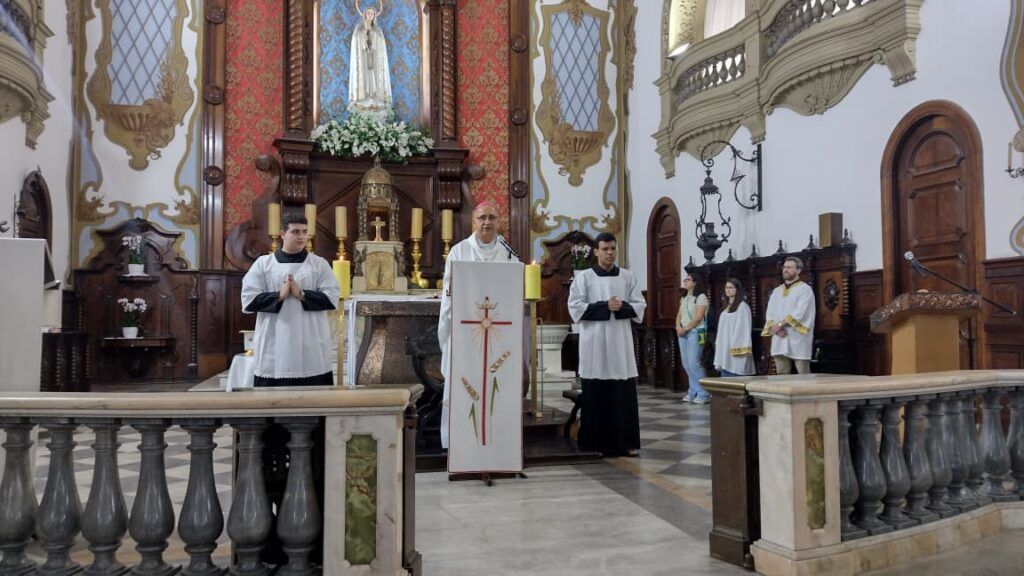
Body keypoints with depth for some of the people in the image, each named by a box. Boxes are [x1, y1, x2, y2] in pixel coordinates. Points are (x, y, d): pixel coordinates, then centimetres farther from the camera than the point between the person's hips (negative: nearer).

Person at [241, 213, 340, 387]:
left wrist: (302, 294, -13)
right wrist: (279, 295, -13)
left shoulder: (319, 264, 6)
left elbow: (331, 298, -2)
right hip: (274, 348, 0)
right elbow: (248, 300, -1)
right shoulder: (263, 263, 5)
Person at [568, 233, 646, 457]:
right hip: (594, 343, -2)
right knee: (595, 394, 0)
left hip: (621, 342, 2)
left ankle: (626, 442, 9)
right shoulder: (584, 277, 2)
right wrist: (605, 306, -14)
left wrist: (622, 307, -12)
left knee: (624, 394, 1)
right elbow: (575, 307, -6)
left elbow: (640, 306, 8)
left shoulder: (628, 277, 10)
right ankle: (596, 443, 8)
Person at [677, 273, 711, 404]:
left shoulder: (700, 297, -6)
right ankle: (693, 392, 13)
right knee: (686, 364, 6)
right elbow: (679, 315, 14)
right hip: (683, 333, 8)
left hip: (695, 332, -8)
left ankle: (704, 394, -6)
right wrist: (678, 327, -5)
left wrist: (685, 328, -13)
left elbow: (698, 317, -14)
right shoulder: (683, 298, 17)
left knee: (694, 363, -13)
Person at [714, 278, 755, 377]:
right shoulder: (726, 306, 18)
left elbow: (743, 328, -14)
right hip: (724, 348, 8)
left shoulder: (742, 306, -7)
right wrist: (718, 344, 14)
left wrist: (738, 349, -19)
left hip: (735, 349, -8)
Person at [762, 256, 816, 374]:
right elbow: (769, 313, 10)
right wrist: (775, 327, -10)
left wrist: (780, 324, -14)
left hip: (798, 340, -6)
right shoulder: (777, 291, 18)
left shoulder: (805, 289, -1)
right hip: (779, 341, 6)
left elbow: (799, 313, -14)